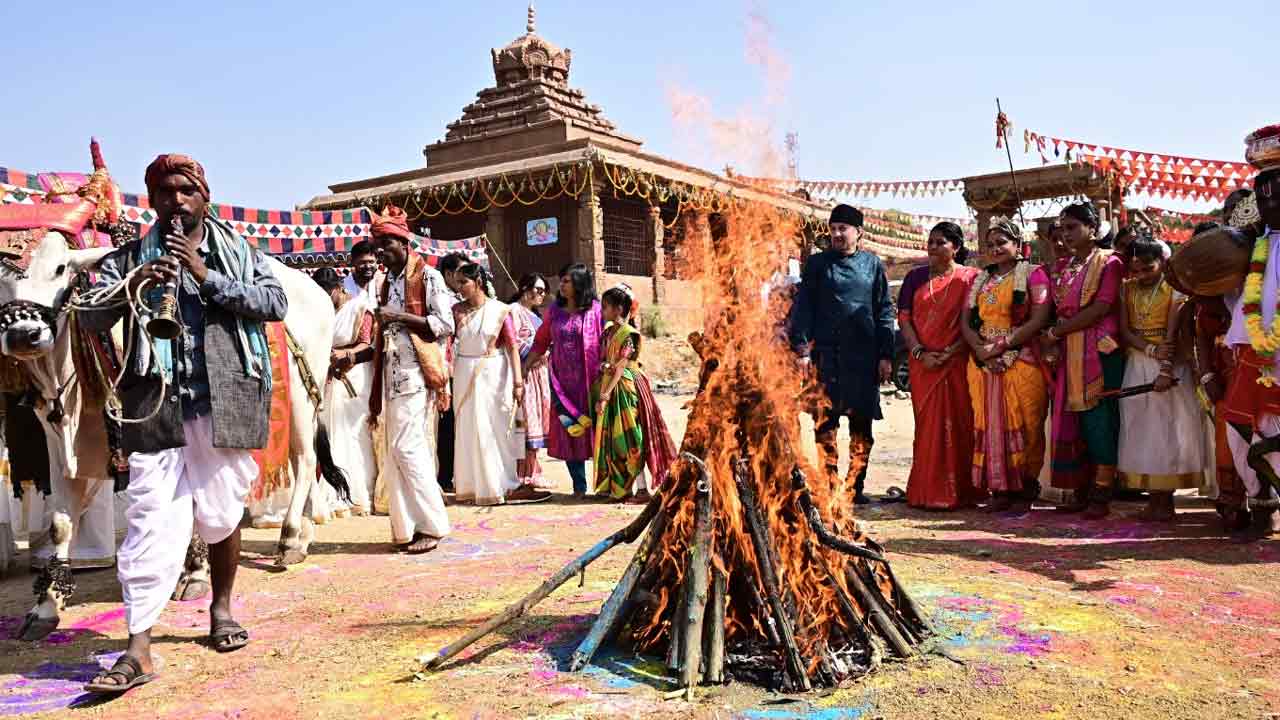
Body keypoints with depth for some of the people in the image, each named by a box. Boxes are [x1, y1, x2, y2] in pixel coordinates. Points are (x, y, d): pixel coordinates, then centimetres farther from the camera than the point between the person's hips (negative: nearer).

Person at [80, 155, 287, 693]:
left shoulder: (239, 252, 11)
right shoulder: (131, 258, 12)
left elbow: (276, 303, -3)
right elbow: (91, 318, 3)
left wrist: (208, 278, -11)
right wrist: (131, 285, -15)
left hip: (226, 402, 0)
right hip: (157, 406, 0)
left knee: (220, 514, 10)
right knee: (151, 521, -5)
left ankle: (222, 608, 32)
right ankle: (137, 650, -2)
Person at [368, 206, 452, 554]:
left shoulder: (428, 276, -3)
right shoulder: (388, 282, 19)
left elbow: (445, 324, -11)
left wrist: (399, 317, -15)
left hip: (417, 373, -8)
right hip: (393, 375, 8)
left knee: (407, 447, -13)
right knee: (397, 451, 5)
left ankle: (432, 524, -4)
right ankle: (409, 527, 11)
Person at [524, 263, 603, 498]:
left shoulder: (594, 309, -2)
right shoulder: (554, 310, 8)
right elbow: (541, 342, 13)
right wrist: (524, 367, 9)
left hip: (588, 380, -3)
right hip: (562, 380, 3)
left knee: (593, 428, 1)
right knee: (568, 431, 3)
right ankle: (579, 486, 11)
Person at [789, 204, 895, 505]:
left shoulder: (873, 264, 9)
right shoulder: (818, 263, 7)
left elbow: (884, 311, 8)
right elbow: (802, 308, 4)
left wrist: (885, 355, 1)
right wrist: (802, 350, -6)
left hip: (864, 356, 1)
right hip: (826, 354, -1)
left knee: (861, 424, 5)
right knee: (825, 424, -1)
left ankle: (855, 486, 15)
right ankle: (828, 486, 8)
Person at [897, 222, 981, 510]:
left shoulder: (970, 278, 2)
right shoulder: (915, 277, 12)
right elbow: (904, 318, 4)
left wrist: (949, 353, -15)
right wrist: (920, 353, -9)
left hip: (957, 364, -3)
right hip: (923, 364, 3)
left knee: (957, 425, 0)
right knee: (927, 425, 6)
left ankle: (957, 491, 9)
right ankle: (927, 492, 12)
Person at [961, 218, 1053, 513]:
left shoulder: (1033, 275, 2)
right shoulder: (980, 280, 18)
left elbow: (1039, 320, -11)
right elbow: (966, 322, 10)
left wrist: (1001, 346, -16)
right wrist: (980, 349, -9)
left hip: (1022, 364, -5)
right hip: (984, 365, 5)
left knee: (1022, 427, -2)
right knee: (990, 426, 4)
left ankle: (1024, 492, 6)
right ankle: (1000, 489, 12)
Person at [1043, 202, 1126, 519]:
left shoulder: (1108, 263, -3)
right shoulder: (1062, 267, 16)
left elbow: (1101, 309, -13)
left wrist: (1055, 332, -10)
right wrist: (1054, 343, -4)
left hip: (1100, 352, -6)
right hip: (1068, 354, 6)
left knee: (1100, 419, -4)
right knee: (1071, 420, 5)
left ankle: (1102, 493, 2)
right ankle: (1080, 489, 12)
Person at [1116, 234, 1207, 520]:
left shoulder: (1174, 289, -5)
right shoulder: (1127, 290, 6)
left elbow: (1173, 332, -14)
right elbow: (1124, 331, 0)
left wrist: (1166, 370, -24)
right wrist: (1151, 349, -17)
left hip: (1170, 364, -4)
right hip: (1138, 364, 4)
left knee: (1169, 426, -2)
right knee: (1141, 428, 3)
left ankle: (1165, 498, 4)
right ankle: (1153, 497, 8)